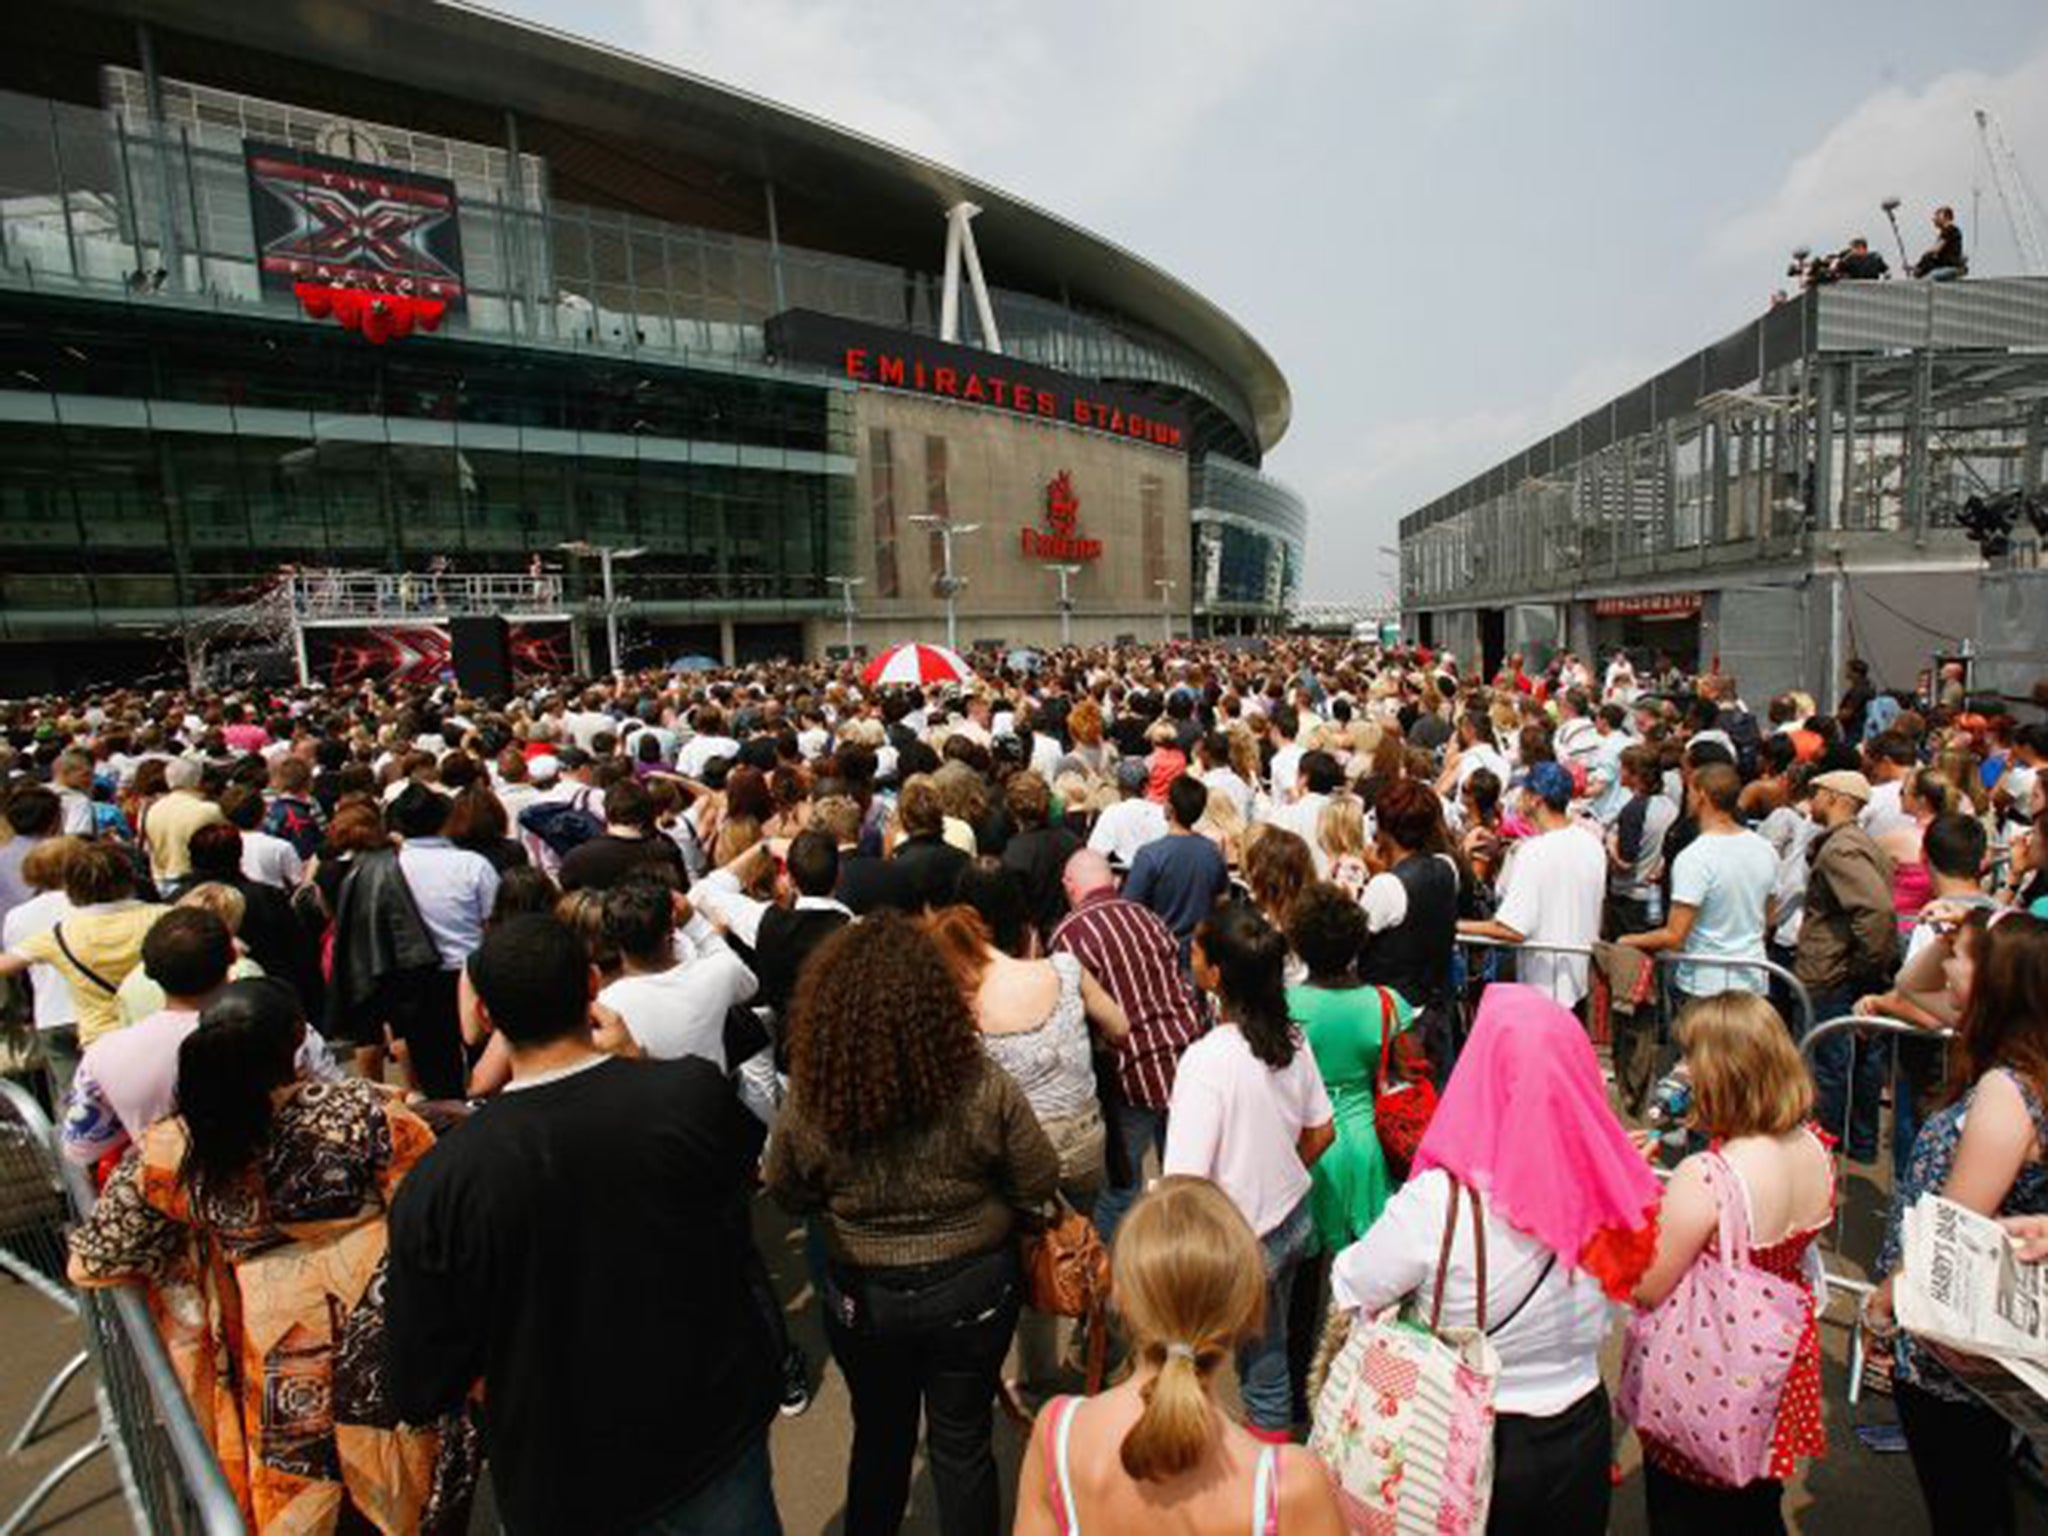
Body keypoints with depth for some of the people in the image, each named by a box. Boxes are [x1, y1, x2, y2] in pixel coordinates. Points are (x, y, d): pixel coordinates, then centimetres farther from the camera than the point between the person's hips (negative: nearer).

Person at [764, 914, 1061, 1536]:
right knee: (962, 1441, 21)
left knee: (879, 1436, 27)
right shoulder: (984, 1090, -26)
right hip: (972, 1289, -1)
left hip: (862, 1297, 1)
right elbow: (1040, 1186, -12)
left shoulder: (807, 1106, -23)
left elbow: (789, 1197, -4)